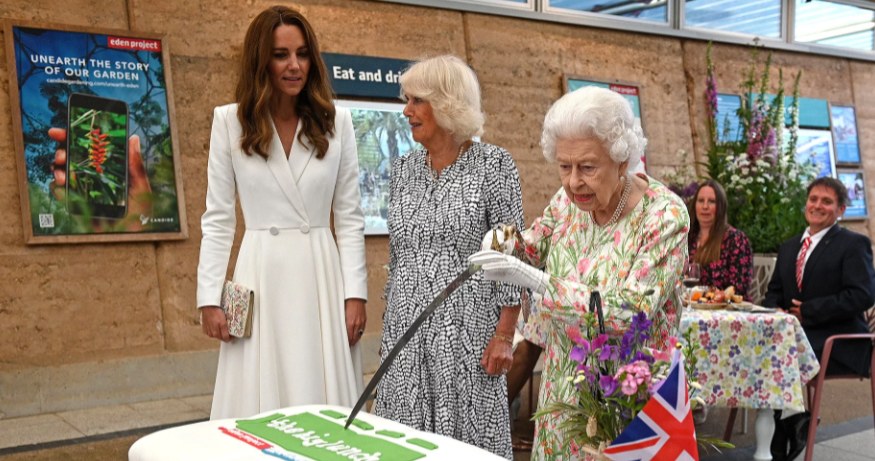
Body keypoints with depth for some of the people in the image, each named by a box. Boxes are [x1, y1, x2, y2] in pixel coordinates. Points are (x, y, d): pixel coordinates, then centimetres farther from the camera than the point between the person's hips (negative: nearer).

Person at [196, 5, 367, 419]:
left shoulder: (336, 122, 3)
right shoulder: (230, 121, 0)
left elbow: (349, 216, 5)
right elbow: (217, 217, 3)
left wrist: (355, 292, -2)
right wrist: (209, 296, -3)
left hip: (322, 276, 1)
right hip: (262, 277, -1)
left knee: (327, 412, 6)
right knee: (260, 413, 4)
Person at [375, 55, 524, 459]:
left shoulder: (493, 164, -6)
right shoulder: (403, 169, 9)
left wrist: (504, 334, -12)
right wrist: (389, 326, 15)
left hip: (467, 330, -5)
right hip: (406, 331, 5)